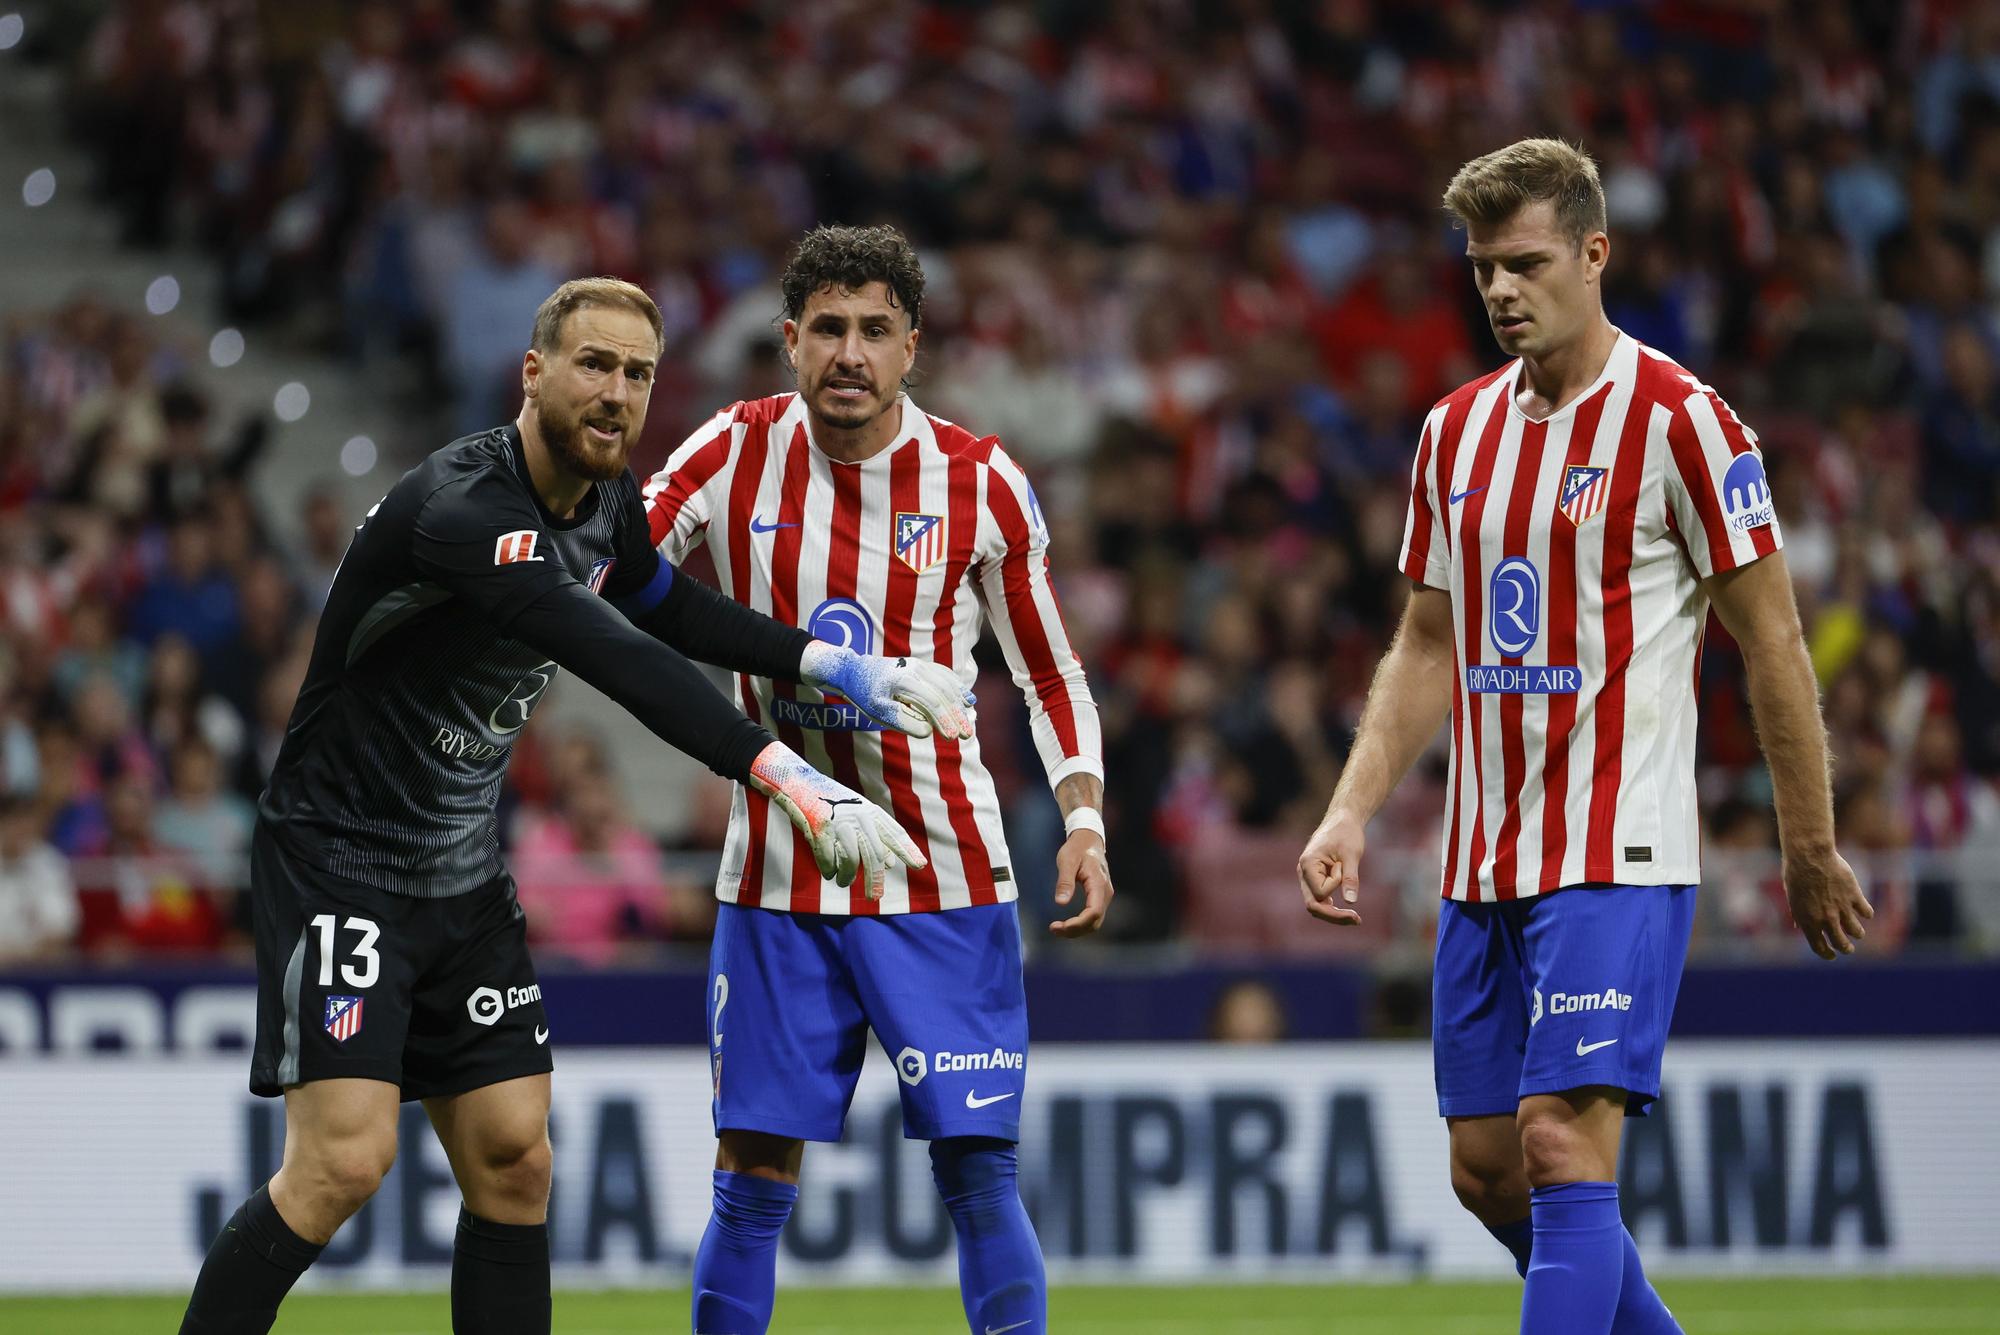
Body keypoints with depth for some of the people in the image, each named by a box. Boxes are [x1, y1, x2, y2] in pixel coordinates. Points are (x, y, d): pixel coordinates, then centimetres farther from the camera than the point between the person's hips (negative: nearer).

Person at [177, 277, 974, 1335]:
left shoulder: (606, 506, 2)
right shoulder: (462, 508, -28)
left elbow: (668, 609, 25)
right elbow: (615, 657, -40)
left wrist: (844, 670, 14)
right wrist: (789, 780, -48)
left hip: (462, 874, 9)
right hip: (339, 859, -9)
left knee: (513, 1159, 4)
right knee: (344, 1159, -18)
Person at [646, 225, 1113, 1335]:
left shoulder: (979, 483, -3)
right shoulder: (737, 453, -2)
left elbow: (1050, 672, 5)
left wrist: (1084, 820, -7)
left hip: (944, 881, -1)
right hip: (774, 883, 1)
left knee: (977, 1168, -6)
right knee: (753, 1179, 2)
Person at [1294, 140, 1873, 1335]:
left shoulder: (1679, 420, -8)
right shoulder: (1458, 429, 12)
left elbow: (1772, 641, -5)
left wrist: (1811, 849, -4)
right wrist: (1351, 813, 7)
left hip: (1618, 856, -7)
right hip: (1483, 866, 7)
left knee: (1564, 1145, -15)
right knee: (1488, 1169, 7)